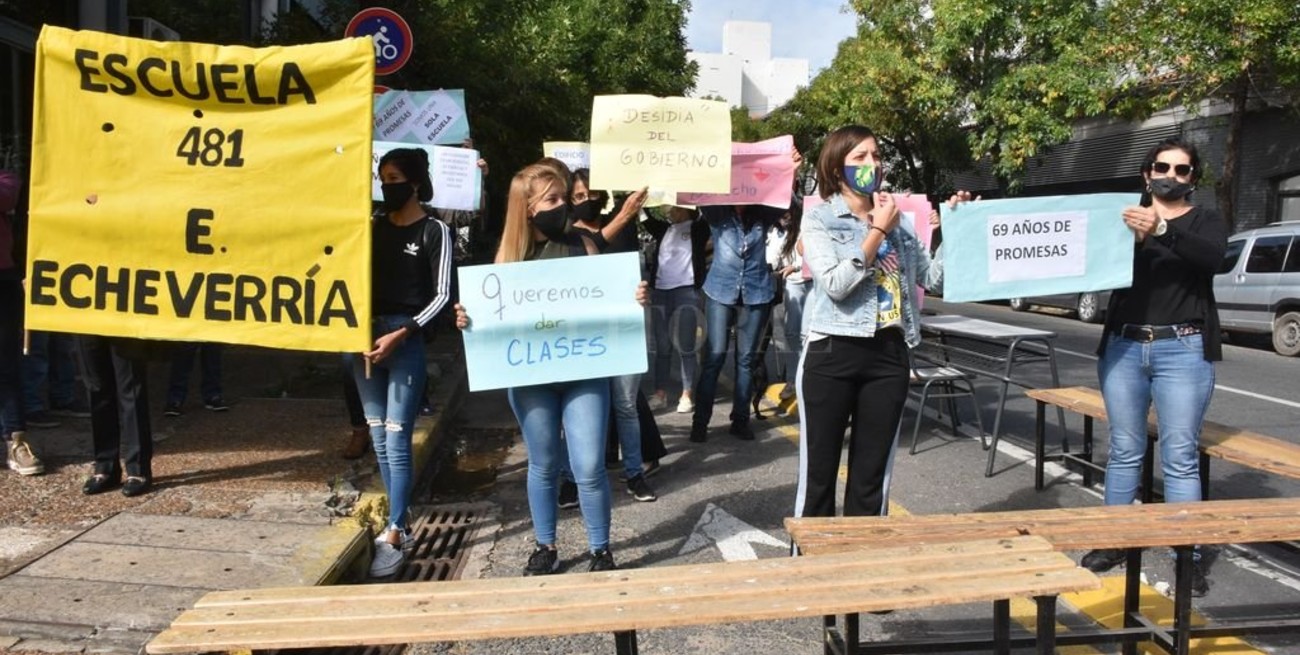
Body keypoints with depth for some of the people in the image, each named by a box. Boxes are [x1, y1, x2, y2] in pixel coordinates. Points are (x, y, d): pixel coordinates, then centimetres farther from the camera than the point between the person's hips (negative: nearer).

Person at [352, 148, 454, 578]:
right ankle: (400, 523, 19)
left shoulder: (434, 230, -2)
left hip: (406, 339, -6)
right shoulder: (374, 225, 13)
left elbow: (441, 295, -6)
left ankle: (395, 537, -1)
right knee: (379, 440, 8)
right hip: (365, 335, 6)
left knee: (397, 441, -7)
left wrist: (398, 334, -13)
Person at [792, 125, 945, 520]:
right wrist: (878, 231, -10)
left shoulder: (897, 218, 11)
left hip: (888, 355, 4)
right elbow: (835, 284, -15)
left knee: (873, 474, 11)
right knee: (819, 470, 4)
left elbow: (934, 278, 11)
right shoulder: (820, 219, -1)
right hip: (832, 354, -4)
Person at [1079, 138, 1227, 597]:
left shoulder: (1207, 222, 6)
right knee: (1124, 450, 8)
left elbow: (1211, 257, -16)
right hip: (1123, 346, 2)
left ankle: (1189, 556, 5)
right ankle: (1113, 543, 17)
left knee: (1180, 456, -2)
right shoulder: (1125, 218, 12)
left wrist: (1160, 231, -32)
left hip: (1182, 350, -2)